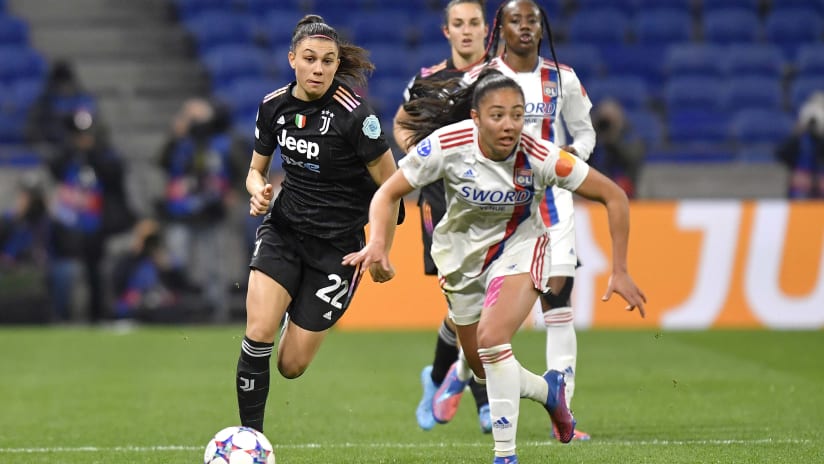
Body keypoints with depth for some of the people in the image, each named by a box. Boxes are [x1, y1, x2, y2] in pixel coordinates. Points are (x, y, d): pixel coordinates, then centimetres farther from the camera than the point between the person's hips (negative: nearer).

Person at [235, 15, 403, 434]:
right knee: (258, 335, -19)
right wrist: (259, 191, -10)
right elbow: (256, 169, 13)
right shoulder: (273, 105, -2)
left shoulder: (354, 115, -19)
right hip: (283, 229, 3)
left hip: (337, 245, -3)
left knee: (291, 365, 0)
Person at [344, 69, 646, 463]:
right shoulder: (447, 146, -27)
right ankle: (547, 389, 45)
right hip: (461, 250, 3)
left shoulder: (539, 157, -29)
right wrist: (377, 242, -34)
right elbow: (388, 193, -15)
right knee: (482, 366, 13)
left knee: (492, 339, -27)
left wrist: (619, 272, -19)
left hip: (519, 246, -3)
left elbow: (614, 197, -19)